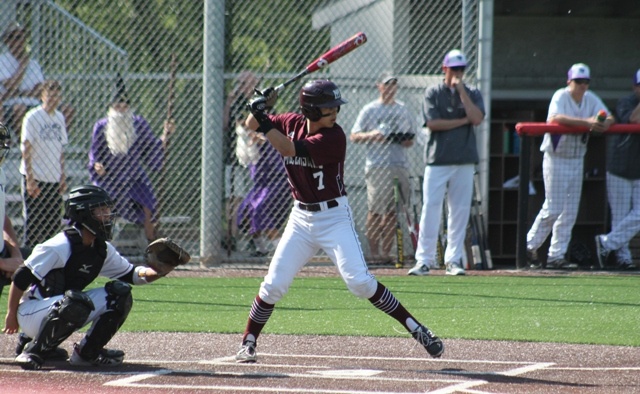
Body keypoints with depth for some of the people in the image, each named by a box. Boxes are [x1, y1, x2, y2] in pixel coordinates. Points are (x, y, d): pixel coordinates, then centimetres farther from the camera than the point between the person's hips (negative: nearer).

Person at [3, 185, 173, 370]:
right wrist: (11, 314, -12)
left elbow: (129, 274, 11)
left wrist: (155, 272, -10)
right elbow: (21, 277, -18)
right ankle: (33, 351, -22)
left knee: (119, 293, -2)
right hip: (31, 311, -8)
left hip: (63, 310, 8)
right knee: (77, 303, -38)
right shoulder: (60, 247, -21)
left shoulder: (102, 249, 3)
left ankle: (87, 352, 4)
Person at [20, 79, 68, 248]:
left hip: (54, 178, 6)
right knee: (34, 221, -4)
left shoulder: (59, 117, 11)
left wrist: (62, 175, 14)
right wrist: (30, 179, -15)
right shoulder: (33, 117, -9)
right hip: (35, 178, -6)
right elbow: (26, 149, -11)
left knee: (53, 223, 6)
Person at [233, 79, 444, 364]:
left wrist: (263, 120, -26)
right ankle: (248, 343, 17)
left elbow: (289, 149, -26)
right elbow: (251, 125, 11)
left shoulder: (333, 137, -18)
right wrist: (259, 109, -11)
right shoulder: (292, 123, 0)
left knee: (360, 282, -16)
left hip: (334, 217, -5)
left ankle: (416, 329, -10)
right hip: (301, 218, 5)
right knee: (274, 285, 0)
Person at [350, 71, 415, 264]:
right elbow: (354, 136, 2)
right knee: (375, 210, -7)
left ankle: (386, 252, 6)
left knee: (392, 211, 3)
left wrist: (407, 141, 0)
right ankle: (374, 252, -4)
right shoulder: (369, 110, 4)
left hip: (400, 165, 4)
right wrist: (371, 135, -16)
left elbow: (411, 137, 23)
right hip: (377, 165, -4)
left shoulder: (403, 110, 17)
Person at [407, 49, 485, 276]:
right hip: (437, 161, -2)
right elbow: (432, 123, -8)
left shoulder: (472, 94, 10)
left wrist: (461, 90, -7)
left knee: (460, 211, 1)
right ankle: (424, 260, -6)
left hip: (464, 162, 2)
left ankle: (454, 259, 6)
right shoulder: (433, 93, 5)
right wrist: (463, 121, -7)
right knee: (430, 209, -7)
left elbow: (477, 119, -8)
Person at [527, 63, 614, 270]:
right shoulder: (560, 96, -12)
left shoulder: (591, 99, 6)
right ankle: (530, 245, 8)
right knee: (553, 208, -8)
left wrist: (604, 124, -22)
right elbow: (556, 117, -31)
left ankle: (556, 256, 9)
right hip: (556, 158, -6)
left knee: (570, 212, 5)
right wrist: (586, 122, -38)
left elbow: (609, 118, 3)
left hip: (577, 160, 6)